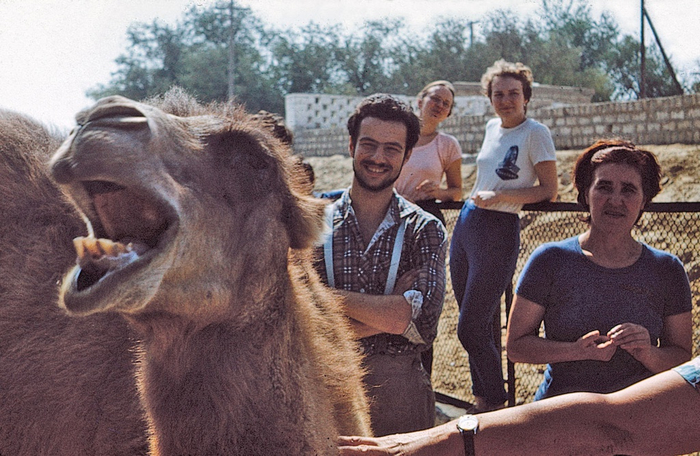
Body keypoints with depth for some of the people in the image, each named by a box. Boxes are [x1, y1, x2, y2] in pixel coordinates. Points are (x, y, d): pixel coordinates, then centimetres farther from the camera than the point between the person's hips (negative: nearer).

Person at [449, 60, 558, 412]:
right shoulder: (492, 127, 12)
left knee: (470, 330, -5)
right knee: (476, 324, 12)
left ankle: (495, 404, 14)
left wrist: (499, 196, -19)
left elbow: (549, 191, -11)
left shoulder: (535, 133, -9)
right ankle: (481, 398, 26)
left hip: (499, 231, -7)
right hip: (466, 223, 7)